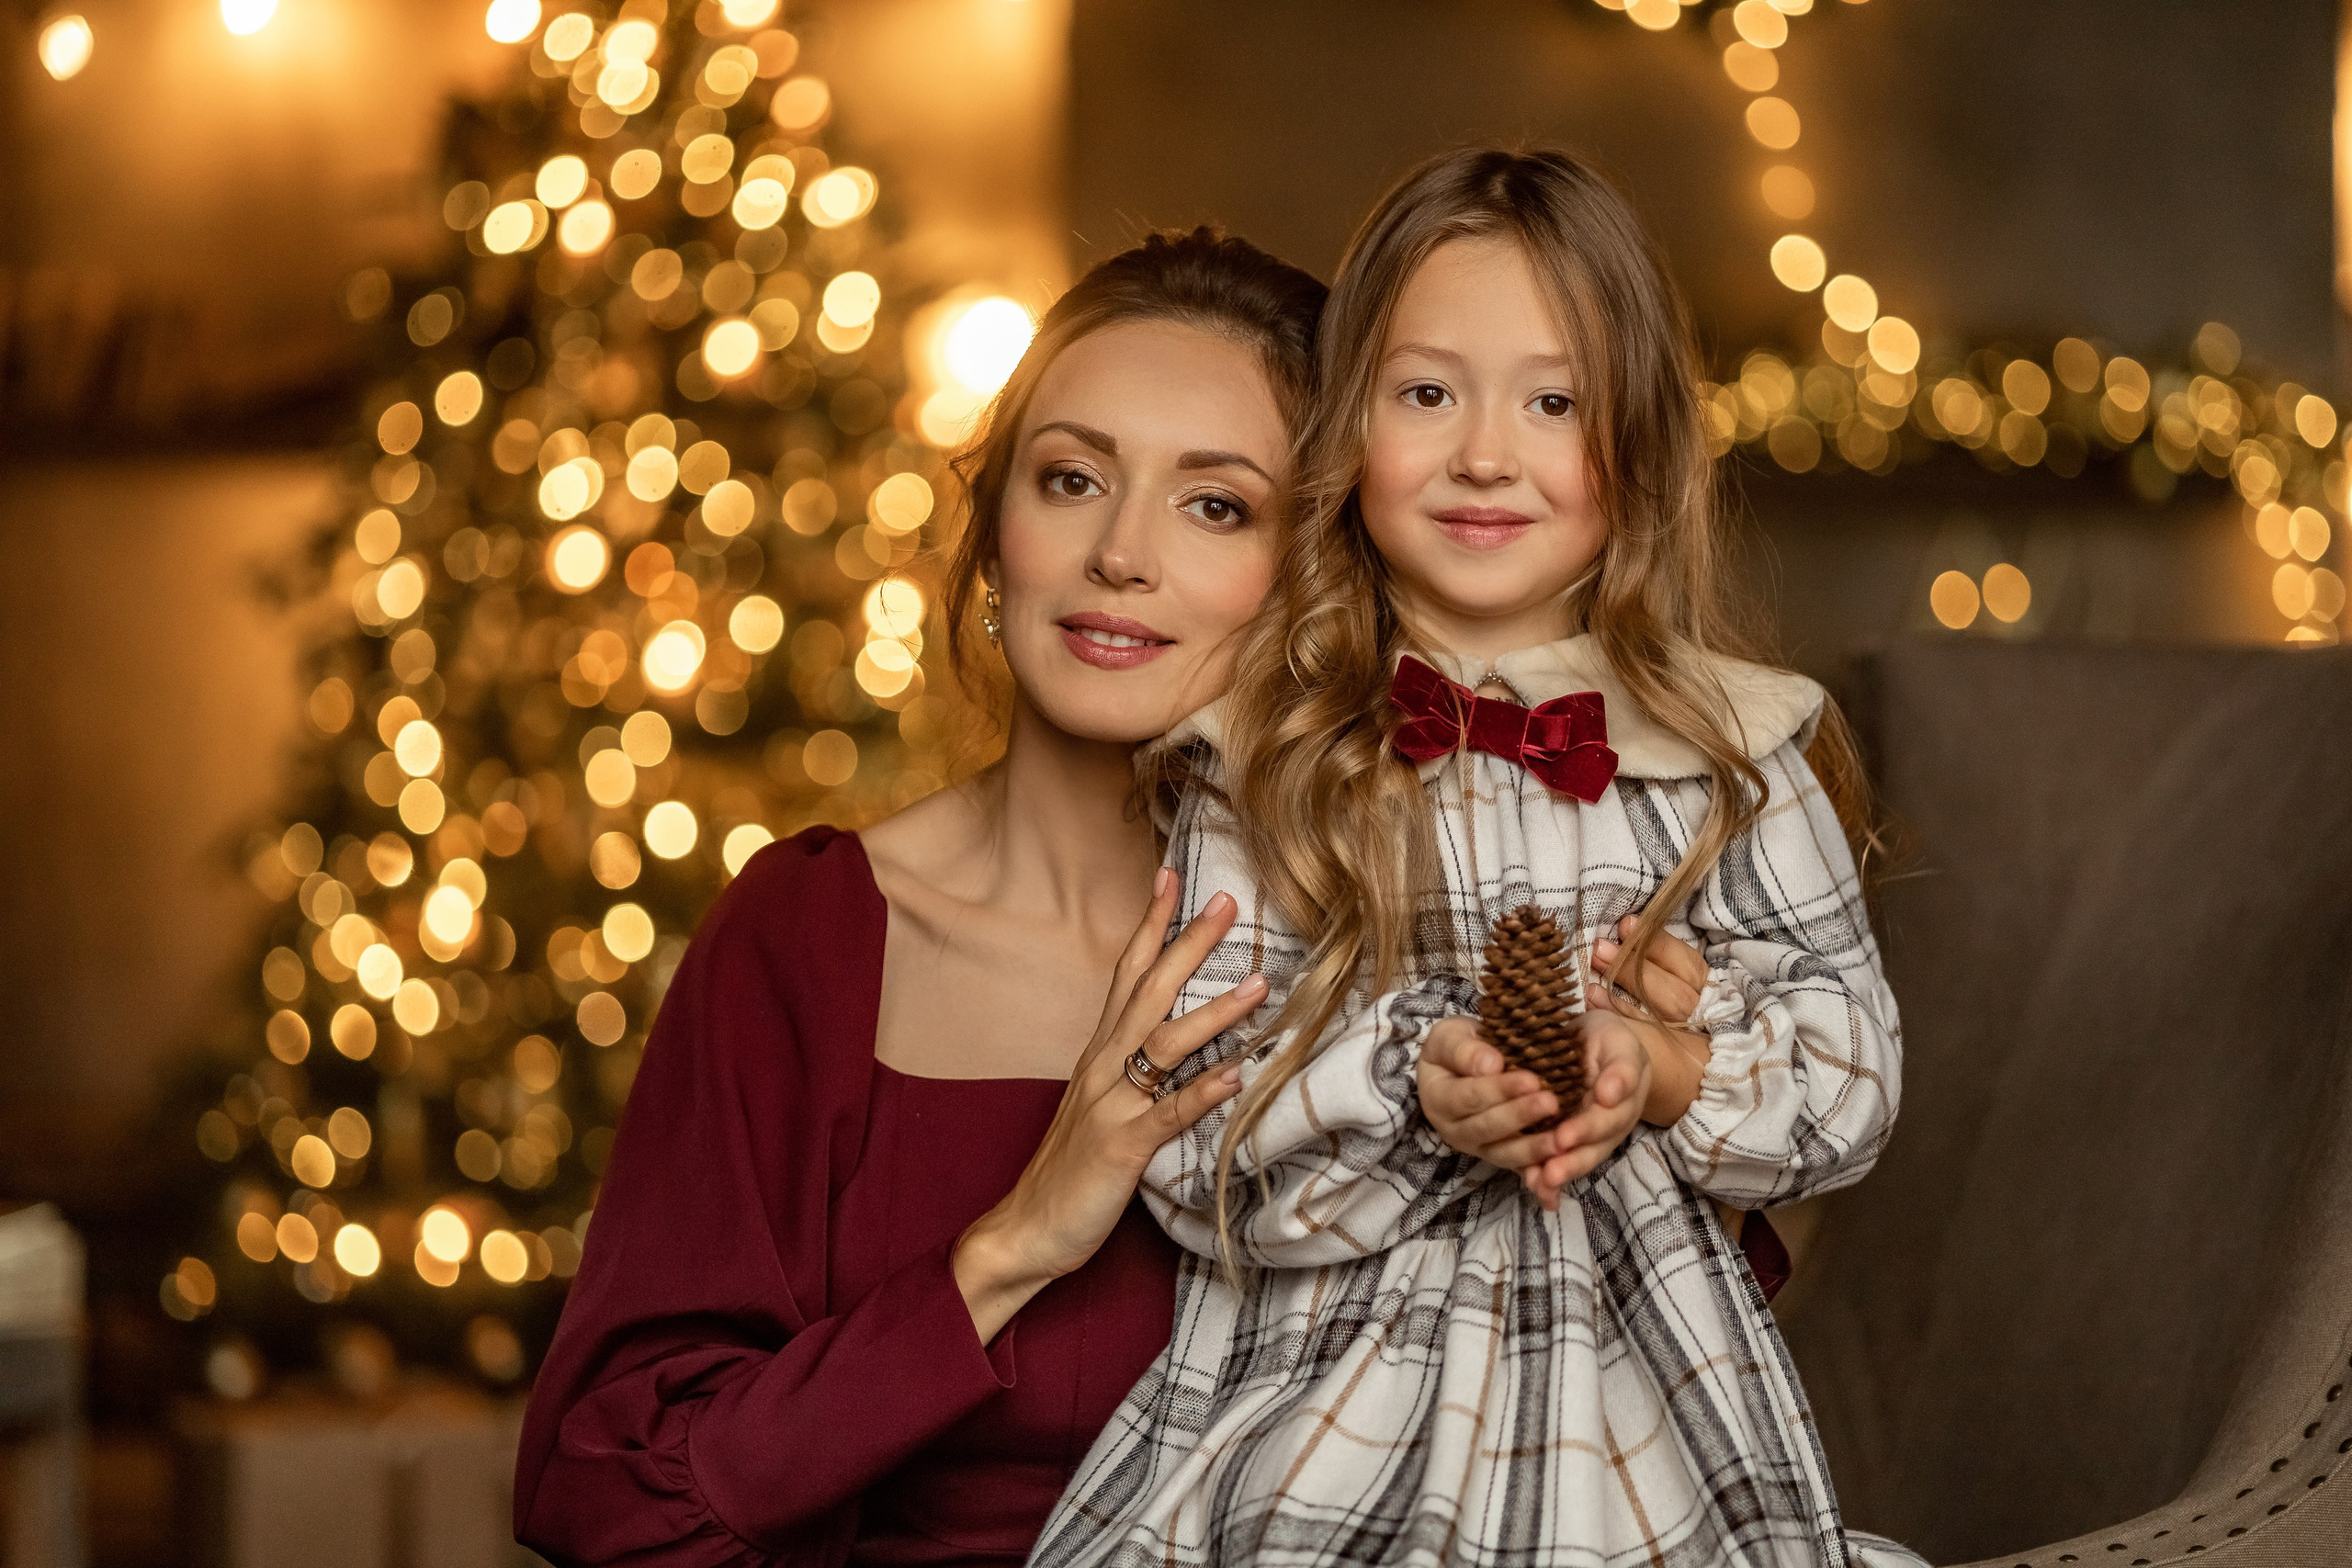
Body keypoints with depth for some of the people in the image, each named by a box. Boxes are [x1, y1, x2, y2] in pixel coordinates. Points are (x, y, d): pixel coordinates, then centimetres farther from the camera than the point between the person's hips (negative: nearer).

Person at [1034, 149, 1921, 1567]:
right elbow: (1194, 1149, -6)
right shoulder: (1266, 764, -2)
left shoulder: (1729, 753, 2)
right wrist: (1416, 1091, -23)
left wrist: (1667, 1075, -17)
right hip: (1330, 1406, -1)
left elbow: (1853, 1070, 2)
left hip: (1644, 1400, 1)